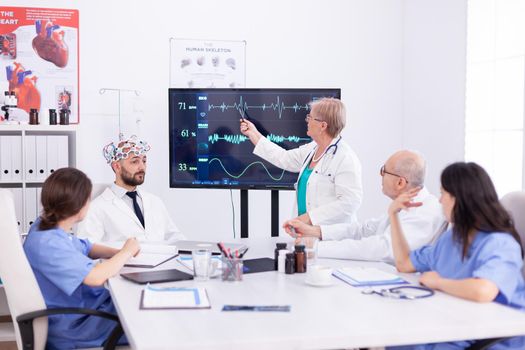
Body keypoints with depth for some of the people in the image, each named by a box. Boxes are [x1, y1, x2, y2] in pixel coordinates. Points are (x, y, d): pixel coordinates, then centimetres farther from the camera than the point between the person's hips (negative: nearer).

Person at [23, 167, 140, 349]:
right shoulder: (48, 243, -31)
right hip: (71, 326, -10)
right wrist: (126, 252, -19)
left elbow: (86, 248, 16)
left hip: (80, 303, 10)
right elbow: (96, 276, -37)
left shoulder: (47, 225, 1)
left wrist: (118, 252, -3)